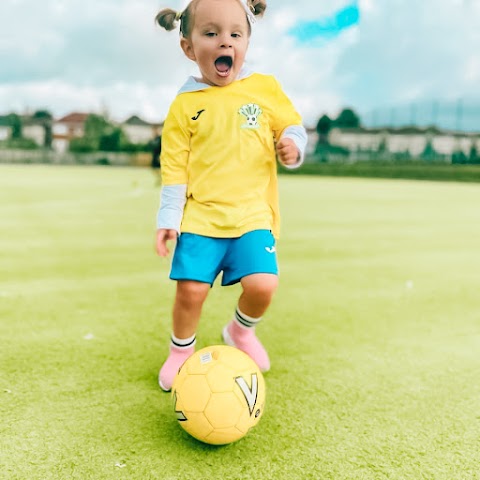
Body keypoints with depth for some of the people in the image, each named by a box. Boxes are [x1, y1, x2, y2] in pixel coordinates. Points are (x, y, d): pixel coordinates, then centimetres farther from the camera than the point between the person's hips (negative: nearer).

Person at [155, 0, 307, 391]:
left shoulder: (266, 88, 4)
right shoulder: (185, 105, 1)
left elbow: (292, 125, 13)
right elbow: (174, 168, 2)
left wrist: (292, 145, -11)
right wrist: (168, 219, -2)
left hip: (253, 214, 1)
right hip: (200, 216, 0)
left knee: (262, 285, -13)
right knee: (191, 289, -9)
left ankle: (241, 330, 23)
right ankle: (181, 350, 23)